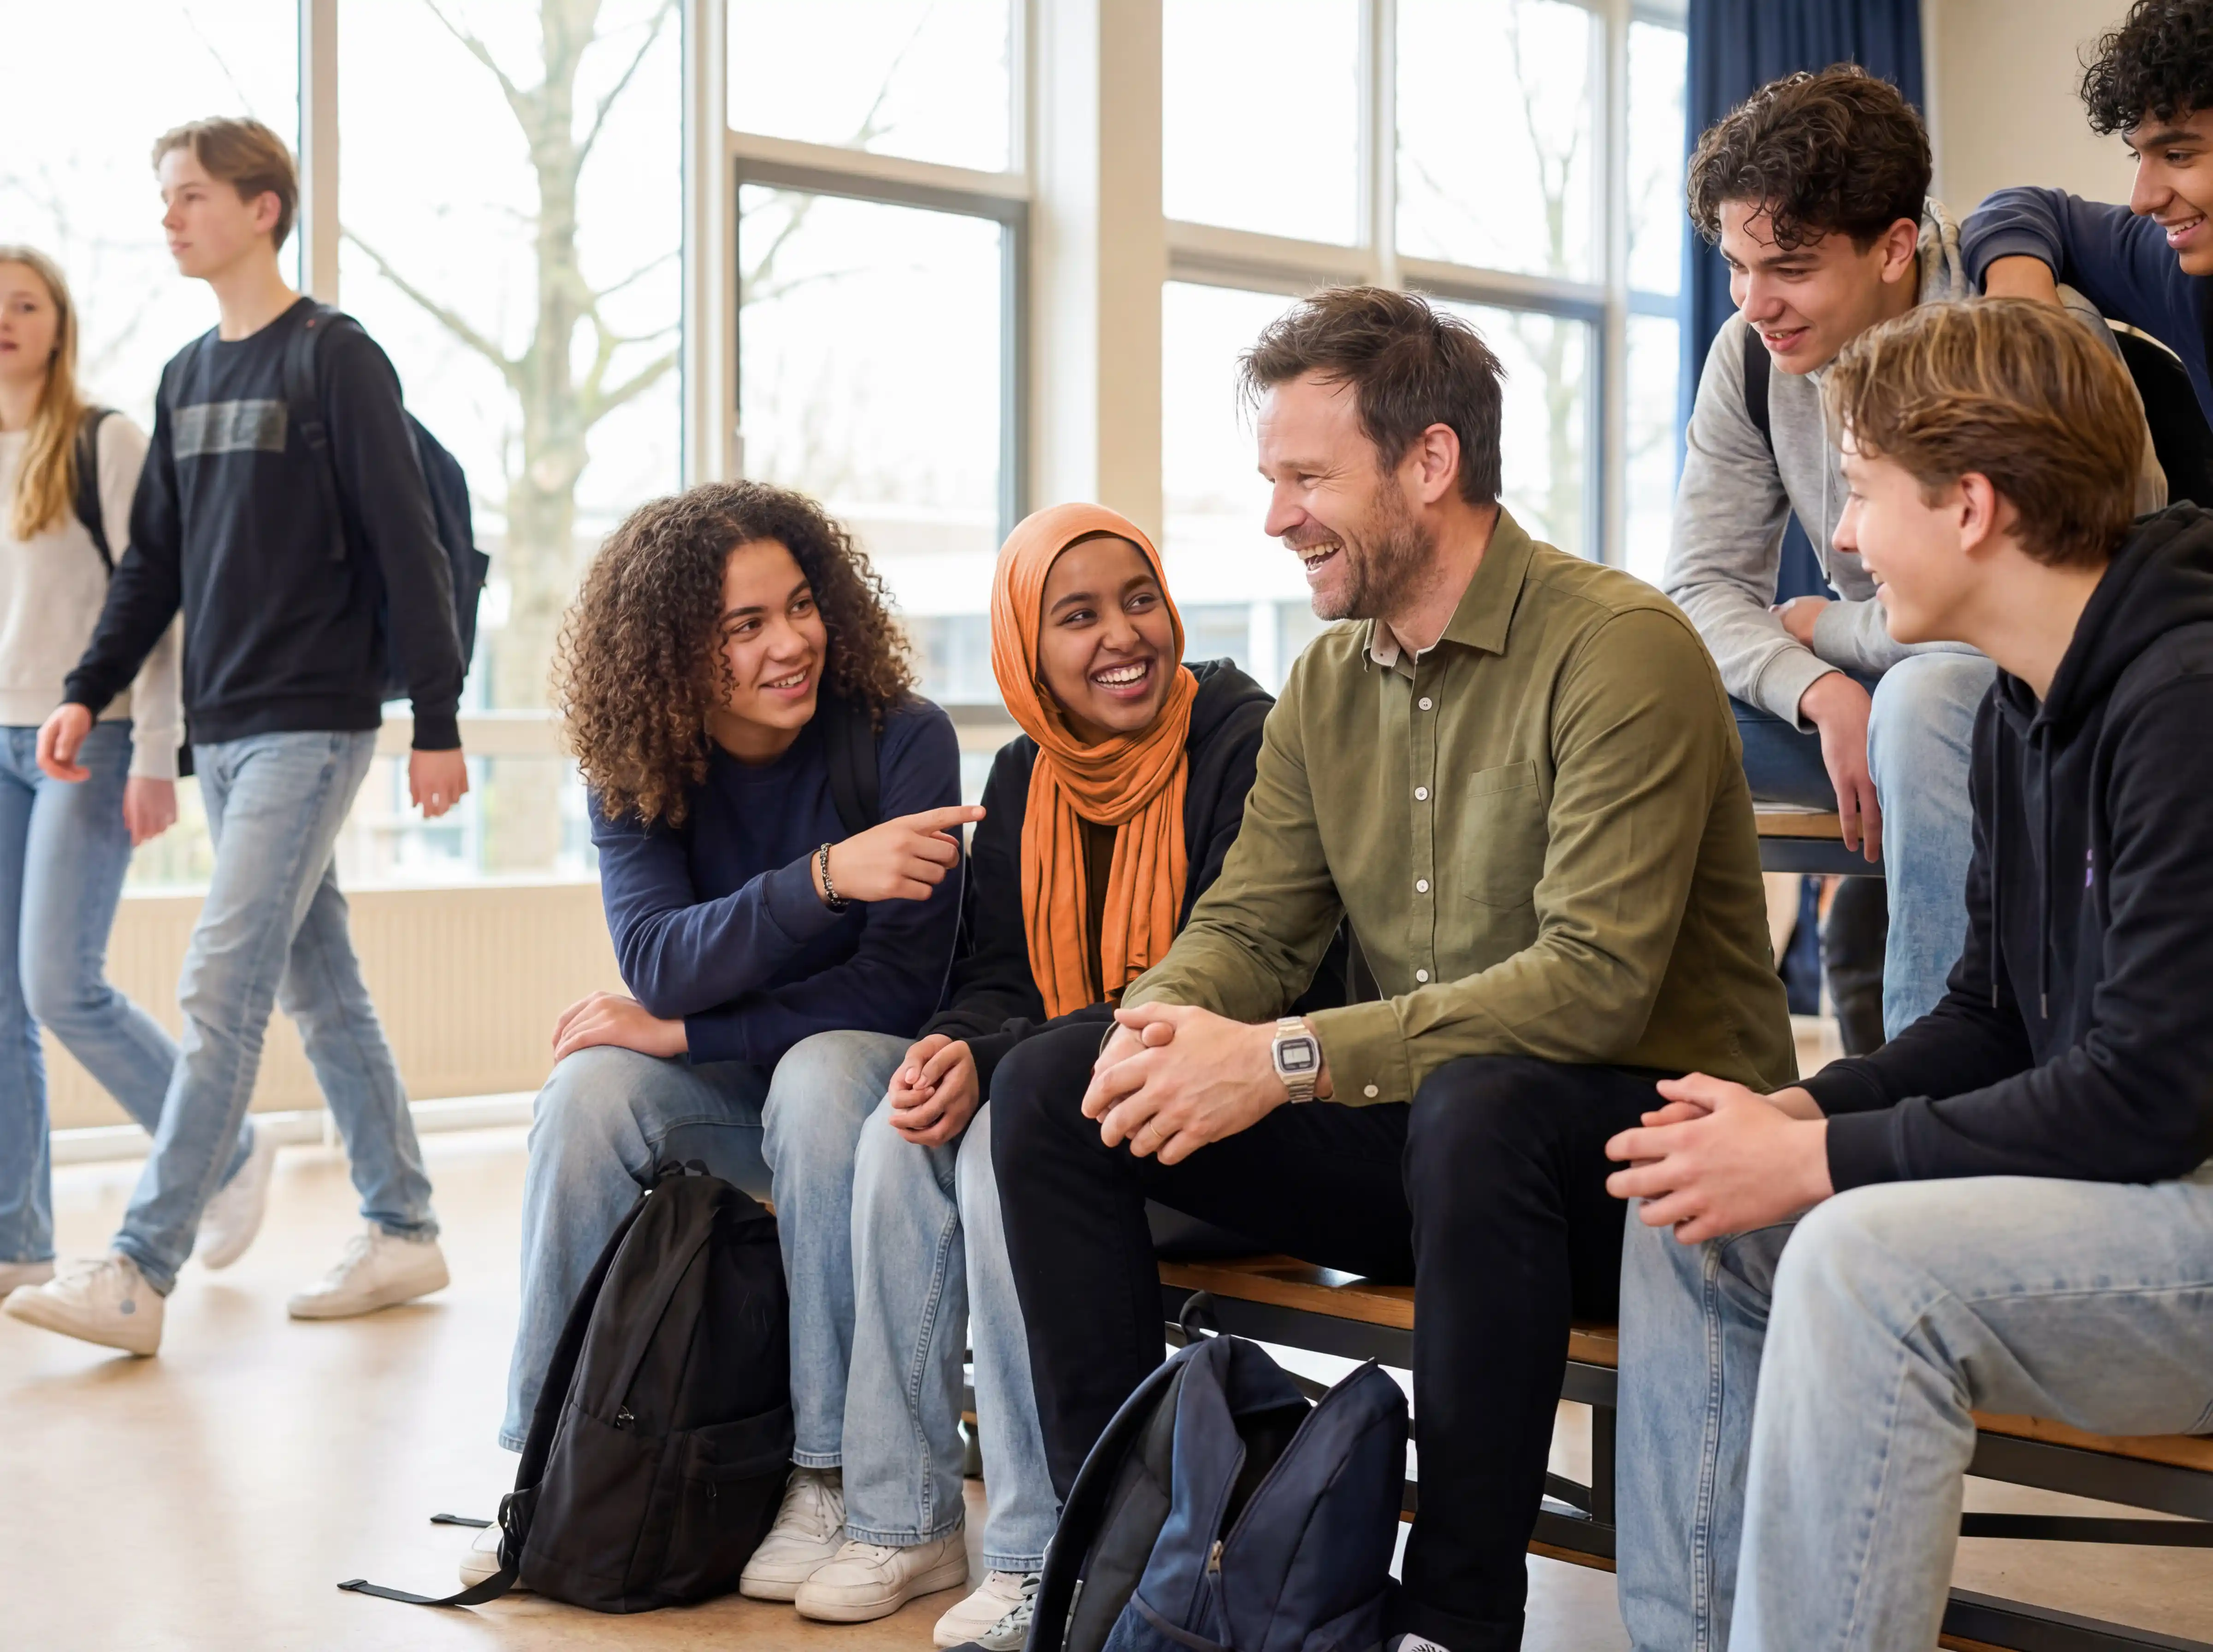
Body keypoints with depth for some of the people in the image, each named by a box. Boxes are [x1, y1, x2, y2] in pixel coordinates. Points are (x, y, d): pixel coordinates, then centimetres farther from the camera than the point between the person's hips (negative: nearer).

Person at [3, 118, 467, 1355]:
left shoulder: (339, 361, -7)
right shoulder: (187, 377, 15)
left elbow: (409, 547, -10)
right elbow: (155, 561, 18)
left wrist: (438, 721, -12)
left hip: (312, 727, -8)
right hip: (222, 731, 8)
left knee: (223, 989, -11)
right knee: (320, 987, 10)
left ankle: (141, 1275, -11)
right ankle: (406, 1233, 19)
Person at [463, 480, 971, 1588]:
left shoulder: (902, 739, -16)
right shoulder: (635, 772, -6)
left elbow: (902, 985, -20)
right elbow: (658, 965, -21)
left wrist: (682, 1032, -21)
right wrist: (824, 877, -38)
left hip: (867, 1079, -3)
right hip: (727, 1092, 3)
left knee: (821, 1073, -35)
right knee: (591, 1088, -25)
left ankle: (830, 1473, -27)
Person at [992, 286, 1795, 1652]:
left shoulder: (1620, 648, -16)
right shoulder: (1329, 681, 9)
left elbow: (1598, 980, -26)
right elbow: (1248, 926, 9)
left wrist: (1290, 1060, -28)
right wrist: (1163, 1024, -16)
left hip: (1640, 1140, -7)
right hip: (1416, 1128, 7)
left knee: (1476, 1105, -41)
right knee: (1050, 1087, -5)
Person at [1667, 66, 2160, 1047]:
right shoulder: (1752, 354, -2)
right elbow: (1702, 586, -3)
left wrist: (1820, 625, -9)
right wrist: (1825, 694, -23)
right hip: (1873, 696, 6)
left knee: (1923, 694, -38)